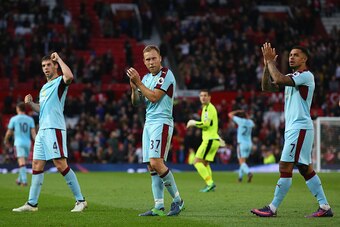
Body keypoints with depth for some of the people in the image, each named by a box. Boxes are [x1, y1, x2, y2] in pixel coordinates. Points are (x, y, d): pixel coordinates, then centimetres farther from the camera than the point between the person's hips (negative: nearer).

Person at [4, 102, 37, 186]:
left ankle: (24, 181, -23)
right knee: (23, 162, 17)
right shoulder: (30, 119, 6)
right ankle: (19, 180, 29)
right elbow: (33, 133, -2)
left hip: (19, 143, -4)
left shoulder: (13, 119, -2)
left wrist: (6, 140, 22)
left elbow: (9, 132, 4)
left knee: (22, 163, -11)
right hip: (28, 143, 4)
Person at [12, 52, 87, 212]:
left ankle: (80, 200, -8)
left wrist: (58, 58, -14)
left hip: (55, 129, -9)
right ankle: (32, 203, 11)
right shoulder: (44, 88, 24)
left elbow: (69, 76, -27)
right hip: (42, 129, 9)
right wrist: (30, 103, 12)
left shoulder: (60, 82, -2)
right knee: (37, 166, 7)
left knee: (61, 165, -13)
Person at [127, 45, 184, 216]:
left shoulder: (166, 74, -8)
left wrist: (138, 82, -13)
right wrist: (134, 87, -2)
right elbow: (136, 102, 15)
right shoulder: (146, 78, 17)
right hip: (149, 123, 8)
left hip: (162, 123, -8)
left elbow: (154, 97, -17)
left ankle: (177, 200, -9)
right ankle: (159, 207, 3)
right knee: (152, 167, 3)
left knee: (156, 162, -20)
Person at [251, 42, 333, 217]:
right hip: (292, 128, 10)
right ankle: (324, 207, 10)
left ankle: (273, 208, -8)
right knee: (305, 169, 8)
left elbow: (279, 79, -23)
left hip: (300, 128, -10)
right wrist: (267, 65, 7)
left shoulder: (306, 75, -10)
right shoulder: (291, 77, 18)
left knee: (285, 167, -10)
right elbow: (267, 87, 16)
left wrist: (270, 61, -11)